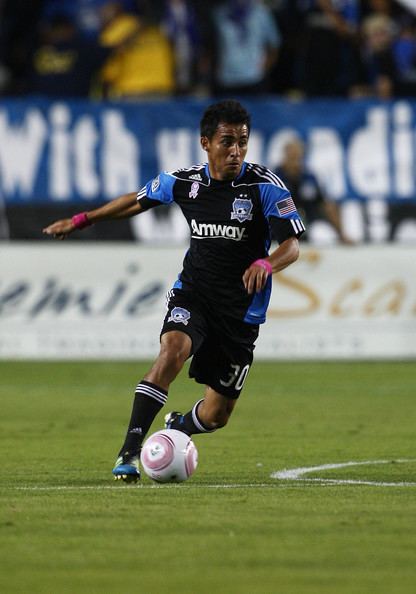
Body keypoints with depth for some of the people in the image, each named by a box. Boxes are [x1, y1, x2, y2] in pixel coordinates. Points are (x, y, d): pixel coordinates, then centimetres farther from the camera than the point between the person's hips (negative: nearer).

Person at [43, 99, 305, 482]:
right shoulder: (184, 182, -3)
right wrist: (81, 221, 17)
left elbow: (292, 246, -15)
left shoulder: (265, 185, -13)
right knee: (173, 349, -33)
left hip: (242, 307, -1)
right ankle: (129, 451, -32)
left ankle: (177, 426, 43)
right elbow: (138, 201, 16)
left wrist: (266, 264, -37)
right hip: (193, 293, 1)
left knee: (216, 415, 5)